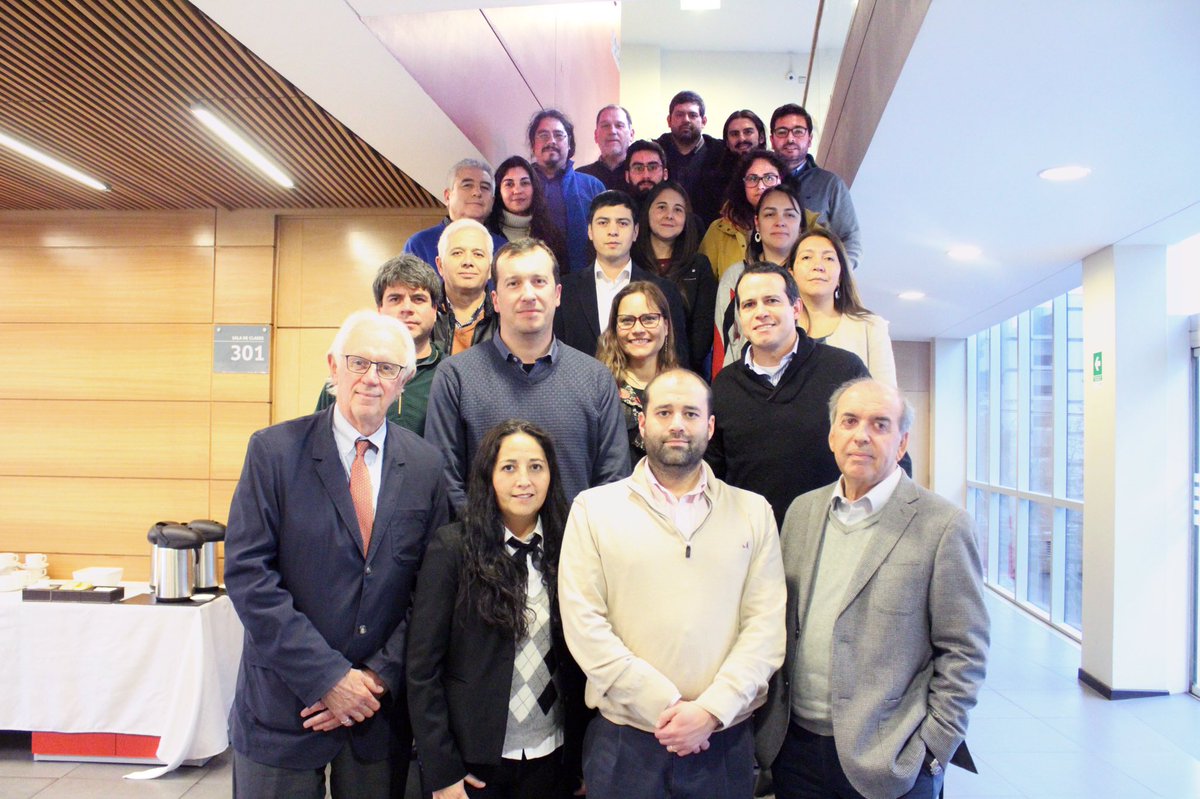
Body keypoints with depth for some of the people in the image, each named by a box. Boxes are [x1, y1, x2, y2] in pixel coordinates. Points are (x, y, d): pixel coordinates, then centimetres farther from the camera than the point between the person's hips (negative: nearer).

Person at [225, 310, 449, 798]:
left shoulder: (425, 465, 0)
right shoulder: (275, 450, -7)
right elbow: (247, 572, -12)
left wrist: (381, 676, -8)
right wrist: (326, 676, -16)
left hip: (381, 706, 2)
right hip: (284, 701, -1)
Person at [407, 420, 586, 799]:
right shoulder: (452, 548, -11)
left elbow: (581, 659, 1)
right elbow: (423, 668, -10)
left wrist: (584, 755, 1)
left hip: (552, 755, 3)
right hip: (473, 757, -2)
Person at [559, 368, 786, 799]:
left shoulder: (753, 512, 4)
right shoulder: (593, 508, 0)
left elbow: (766, 624, -2)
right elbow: (584, 624, -7)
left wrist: (711, 710, -12)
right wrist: (665, 708, -12)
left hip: (723, 738, 1)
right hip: (623, 739, -1)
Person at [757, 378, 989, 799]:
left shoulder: (942, 524, -10)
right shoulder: (802, 511, 5)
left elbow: (963, 651, -8)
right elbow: (781, 625, 10)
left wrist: (932, 750, -9)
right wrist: (769, 723, 6)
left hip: (886, 761, -4)